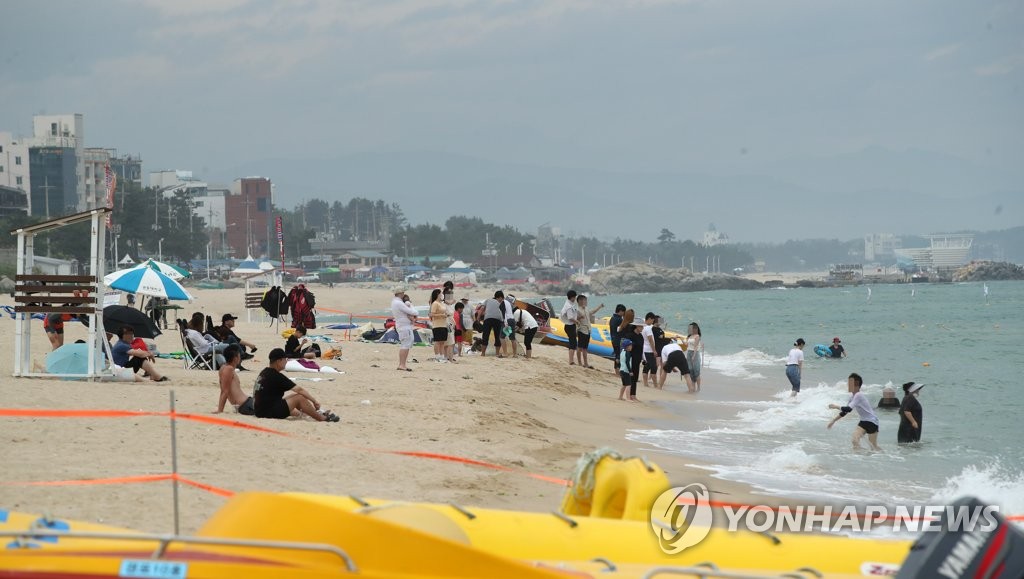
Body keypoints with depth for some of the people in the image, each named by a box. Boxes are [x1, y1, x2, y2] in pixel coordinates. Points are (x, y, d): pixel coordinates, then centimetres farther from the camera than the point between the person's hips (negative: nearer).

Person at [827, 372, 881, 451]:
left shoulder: (858, 395, -23)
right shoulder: (852, 396, 6)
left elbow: (848, 409, -32)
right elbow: (845, 411, 15)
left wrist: (836, 407, -19)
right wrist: (834, 420, 13)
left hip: (872, 422, -8)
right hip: (863, 421, 8)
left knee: (873, 447, -1)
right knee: (855, 441, -12)